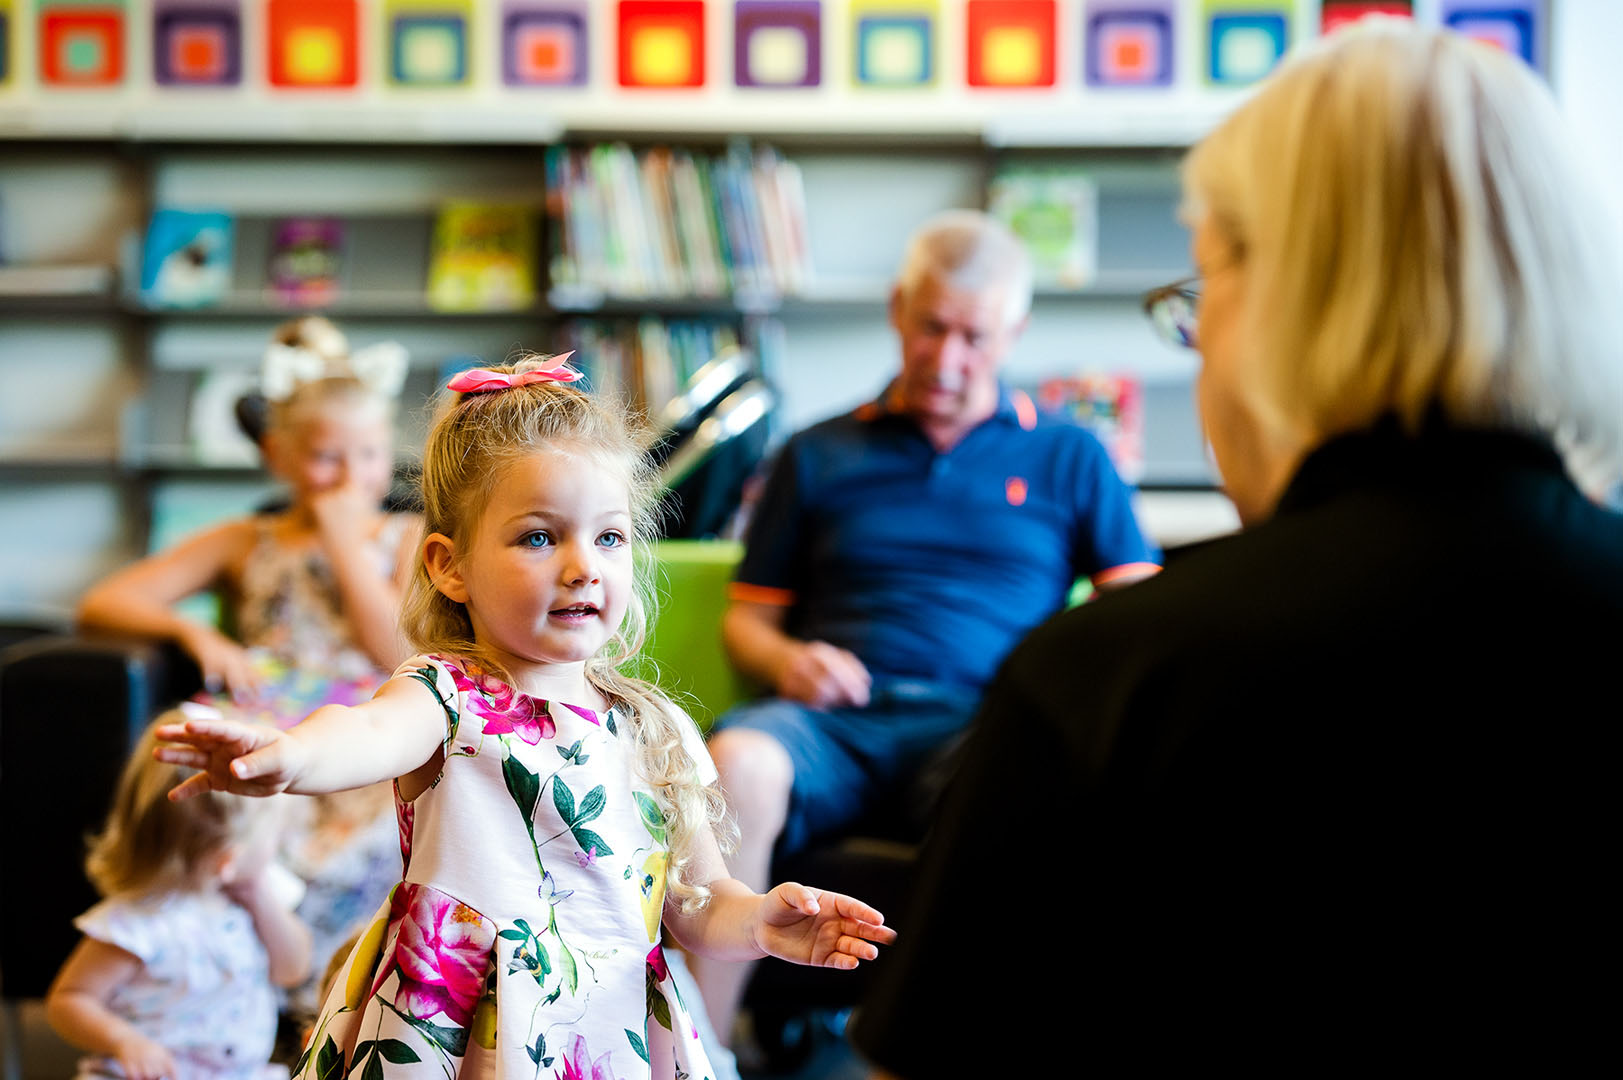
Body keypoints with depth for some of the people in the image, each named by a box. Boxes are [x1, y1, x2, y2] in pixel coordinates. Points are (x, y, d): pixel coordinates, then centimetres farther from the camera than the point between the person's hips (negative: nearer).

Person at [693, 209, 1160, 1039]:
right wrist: (786, 659, -1)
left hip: (978, 719, -1)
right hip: (829, 716, 1)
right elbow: (746, 619, 23)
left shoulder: (1069, 459, 23)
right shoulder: (819, 456, 25)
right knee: (736, 764, -36)